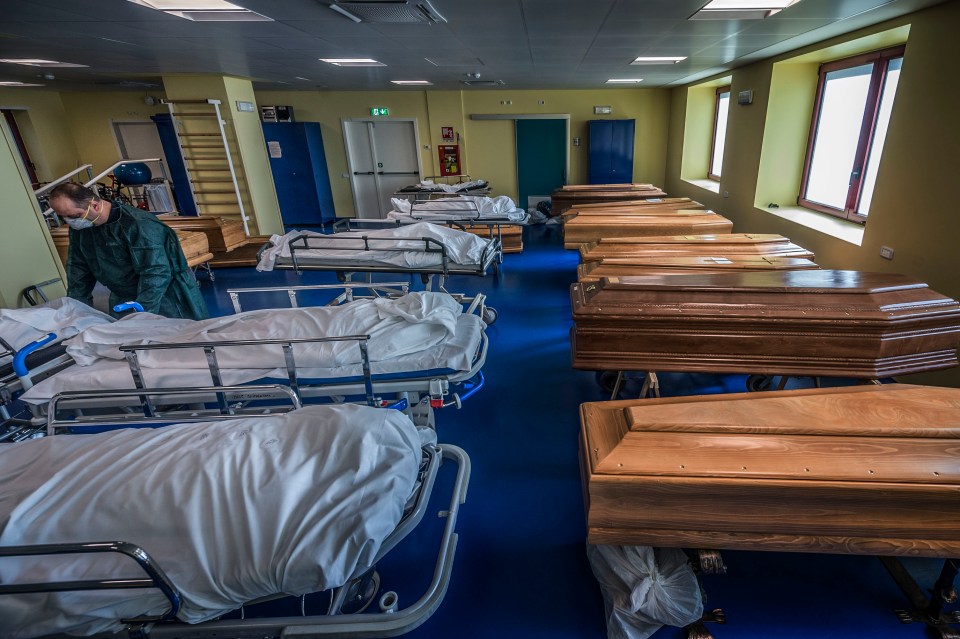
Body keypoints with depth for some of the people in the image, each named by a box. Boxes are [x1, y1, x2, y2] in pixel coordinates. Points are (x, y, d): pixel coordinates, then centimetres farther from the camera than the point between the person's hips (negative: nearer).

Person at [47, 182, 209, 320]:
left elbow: (156, 273, -30)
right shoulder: (79, 227, 0)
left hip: (163, 298, -7)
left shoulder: (139, 225, -26)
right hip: (122, 300, 7)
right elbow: (78, 268, 10)